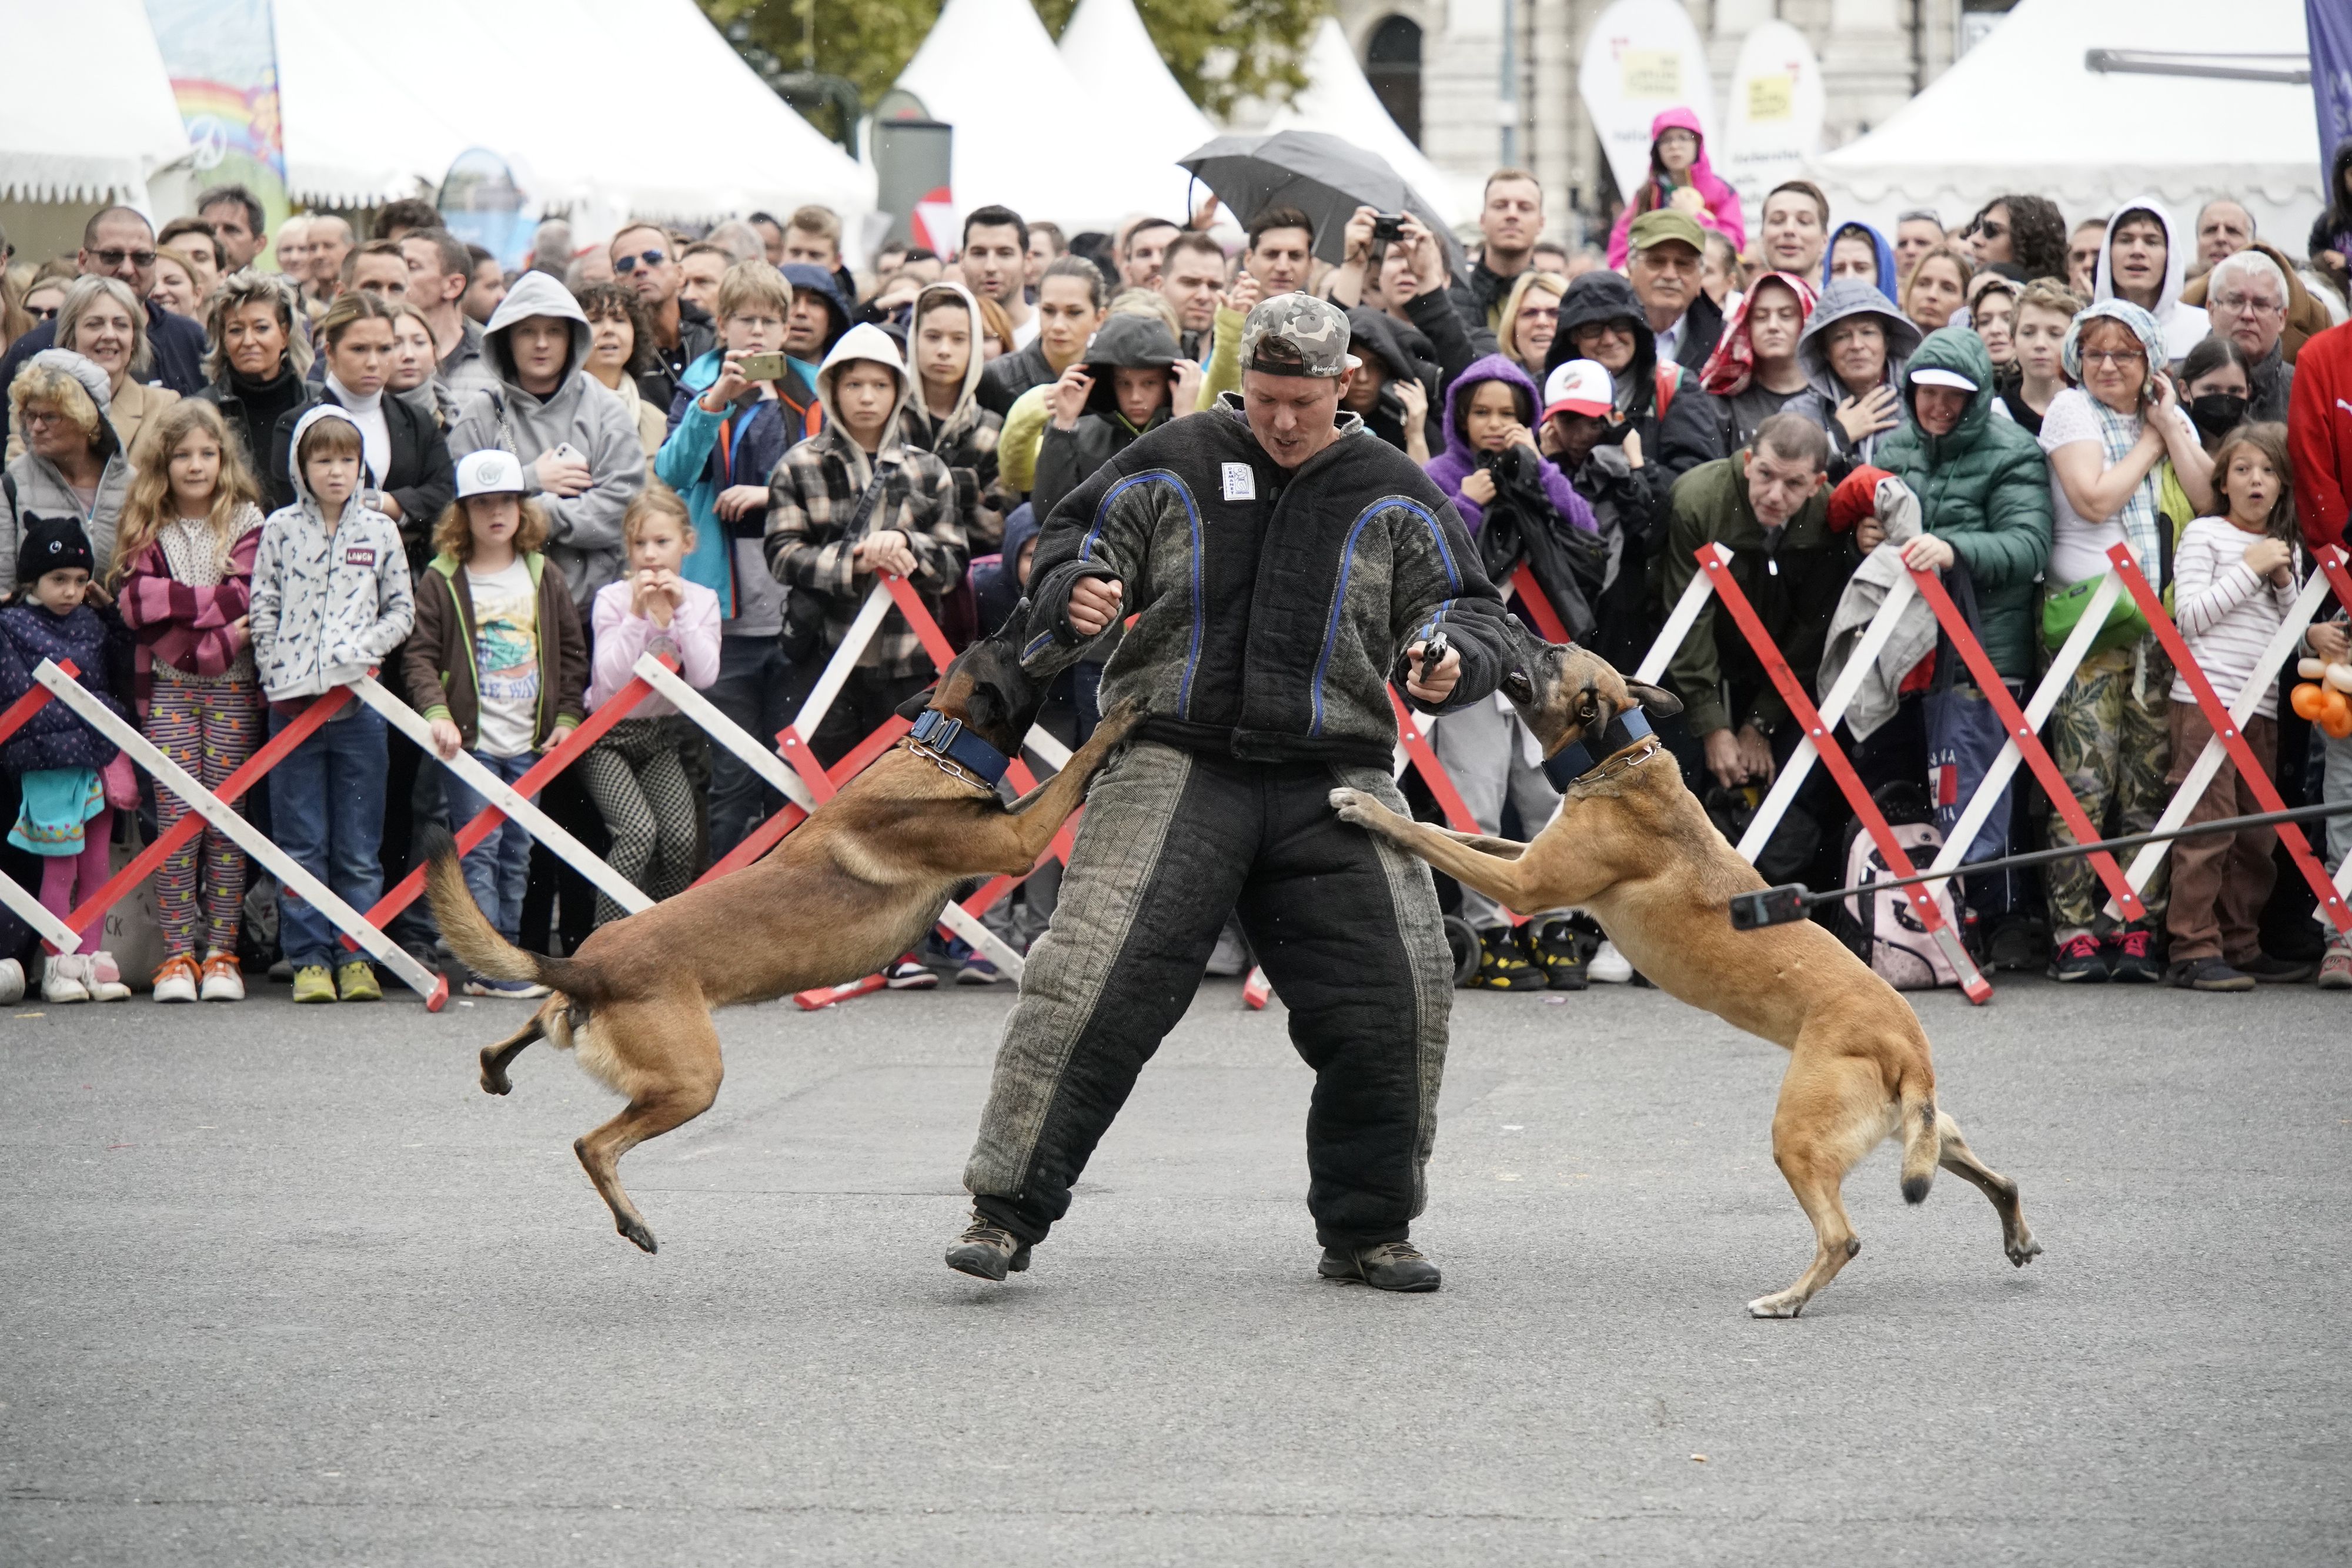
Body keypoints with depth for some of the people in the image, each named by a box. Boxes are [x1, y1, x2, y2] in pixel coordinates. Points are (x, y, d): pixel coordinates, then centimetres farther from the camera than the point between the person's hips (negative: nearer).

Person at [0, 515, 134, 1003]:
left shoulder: (91, 624, 13)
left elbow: (111, 687, 15)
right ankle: (59, 966, 1)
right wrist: (90, 726, -12)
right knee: (60, 869, -4)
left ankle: (92, 961, 11)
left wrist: (113, 737, -1)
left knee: (96, 868, 6)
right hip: (48, 765, -5)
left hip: (100, 758, 5)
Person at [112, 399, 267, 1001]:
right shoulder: (147, 528, 8)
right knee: (175, 819, -5)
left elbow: (250, 599, -8)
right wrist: (210, 600, -11)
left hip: (232, 687, -1)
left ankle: (221, 952, 1)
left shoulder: (247, 521, 4)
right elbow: (134, 601, -4)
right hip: (169, 688, 1)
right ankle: (176, 954, -3)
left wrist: (173, 602, -13)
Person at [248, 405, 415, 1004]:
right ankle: (309, 958, 6)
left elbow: (402, 610, 8)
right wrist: (279, 677, -5)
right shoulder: (281, 529, 5)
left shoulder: (380, 532, 6)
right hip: (293, 701, 0)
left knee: (359, 847, 3)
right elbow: (262, 611, 5)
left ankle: (357, 957, 8)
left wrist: (362, 650, -7)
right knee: (301, 845, 2)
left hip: (358, 700, 0)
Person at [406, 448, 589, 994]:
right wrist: (436, 713, -18)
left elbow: (572, 651, 15)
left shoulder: (542, 578, 10)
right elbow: (420, 656, -5)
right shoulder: (441, 580, -1)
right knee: (479, 849, -9)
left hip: (530, 742, 4)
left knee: (517, 852, 7)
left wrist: (567, 718, 7)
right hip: (469, 739, -4)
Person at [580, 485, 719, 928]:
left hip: (661, 734, 3)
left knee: (681, 835, -16)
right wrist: (638, 617, -28)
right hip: (608, 736, -3)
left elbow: (704, 677, -17)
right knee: (639, 830, -23)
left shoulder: (701, 601, -3)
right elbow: (610, 681, -23)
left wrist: (680, 612, -24)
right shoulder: (613, 599, -12)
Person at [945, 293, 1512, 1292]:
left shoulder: (1393, 496, 9)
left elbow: (1468, 608, 11)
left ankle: (1366, 1231, 17)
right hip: (1176, 762, -2)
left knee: (1391, 998, -2)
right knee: (1092, 981, -12)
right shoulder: (1170, 466, 5)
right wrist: (1076, 601, -14)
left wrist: (1450, 665, -13)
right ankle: (1008, 1212, -5)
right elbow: (1069, 548, 11)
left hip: (1334, 779, 2)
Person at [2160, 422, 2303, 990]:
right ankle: (2193, 950, -13)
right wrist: (2250, 570, -8)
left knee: (2256, 835, 7)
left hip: (2261, 706, 7)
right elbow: (2191, 615, -9)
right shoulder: (2204, 534, 1)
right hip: (2207, 698, -7)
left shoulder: (2283, 549, 19)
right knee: (2206, 826, -12)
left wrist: (2284, 582, 1)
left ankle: (2240, 944, 14)